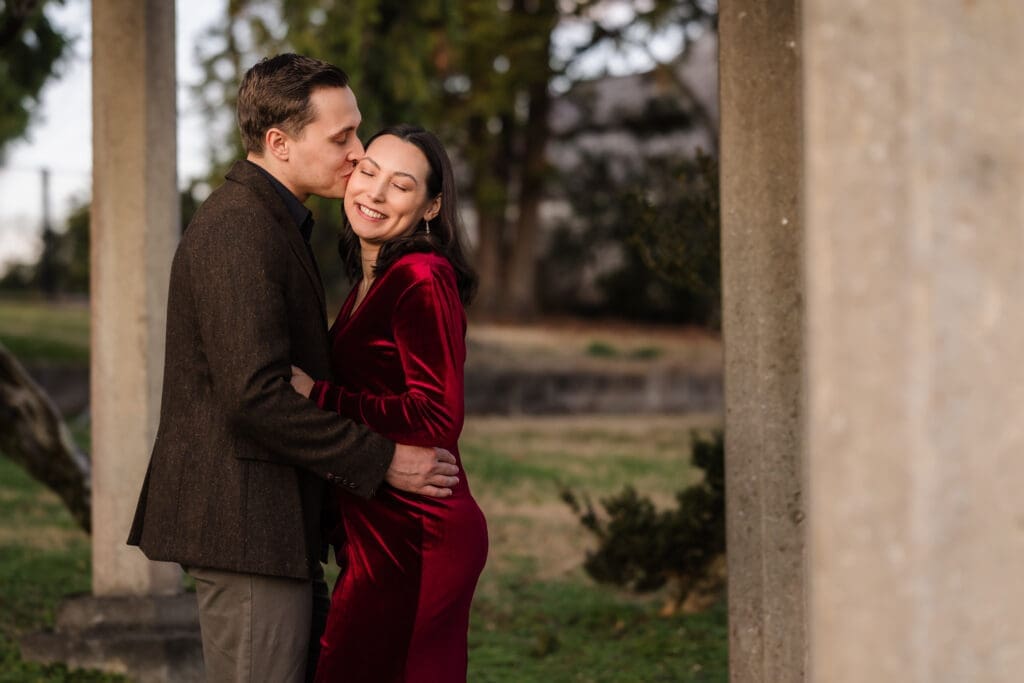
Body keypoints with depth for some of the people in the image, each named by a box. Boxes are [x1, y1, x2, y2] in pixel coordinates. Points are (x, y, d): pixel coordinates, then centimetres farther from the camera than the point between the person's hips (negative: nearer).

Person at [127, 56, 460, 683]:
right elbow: (254, 398, -25)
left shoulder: (270, 220, 16)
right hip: (244, 520, -11)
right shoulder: (239, 232, -18)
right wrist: (380, 460, -19)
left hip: (270, 518, 11)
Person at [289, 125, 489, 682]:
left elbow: (437, 418, -21)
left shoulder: (422, 280, -14)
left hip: (411, 541, -10)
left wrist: (318, 396, -18)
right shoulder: (372, 281, 16)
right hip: (383, 532, 10)